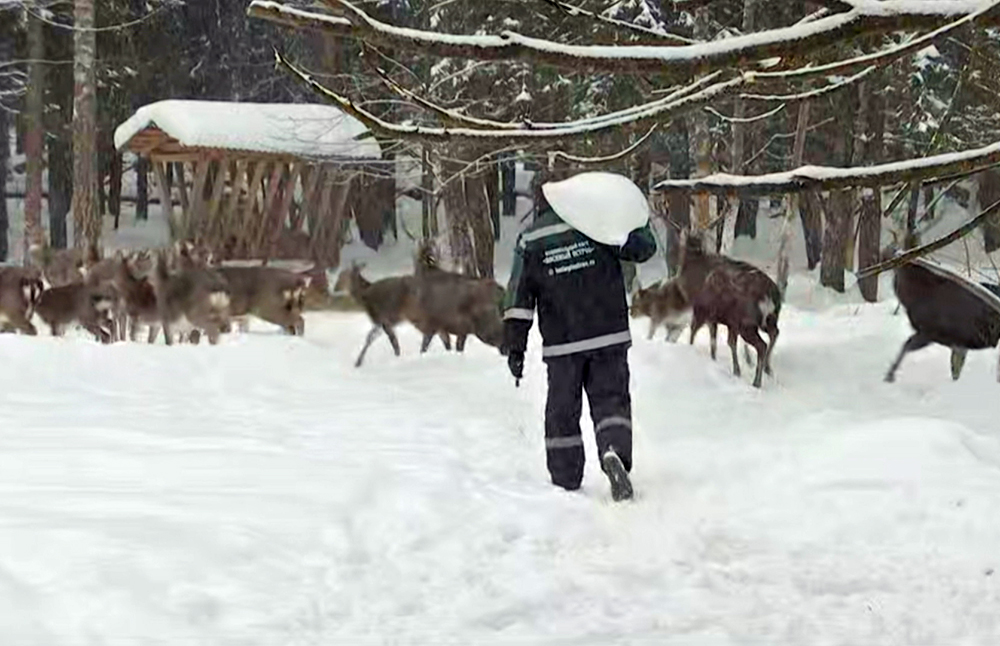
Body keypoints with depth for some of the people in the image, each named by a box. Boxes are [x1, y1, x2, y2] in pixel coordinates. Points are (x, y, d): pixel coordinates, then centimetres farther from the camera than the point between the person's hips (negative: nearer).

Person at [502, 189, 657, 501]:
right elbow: (643, 248, 3)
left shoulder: (530, 242, 0)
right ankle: (614, 450, -23)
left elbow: (518, 299, -1)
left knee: (562, 413, 10)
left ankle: (565, 483, 14)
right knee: (611, 400, 5)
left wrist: (515, 346, 3)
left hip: (561, 345, 0)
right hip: (609, 338, 0)